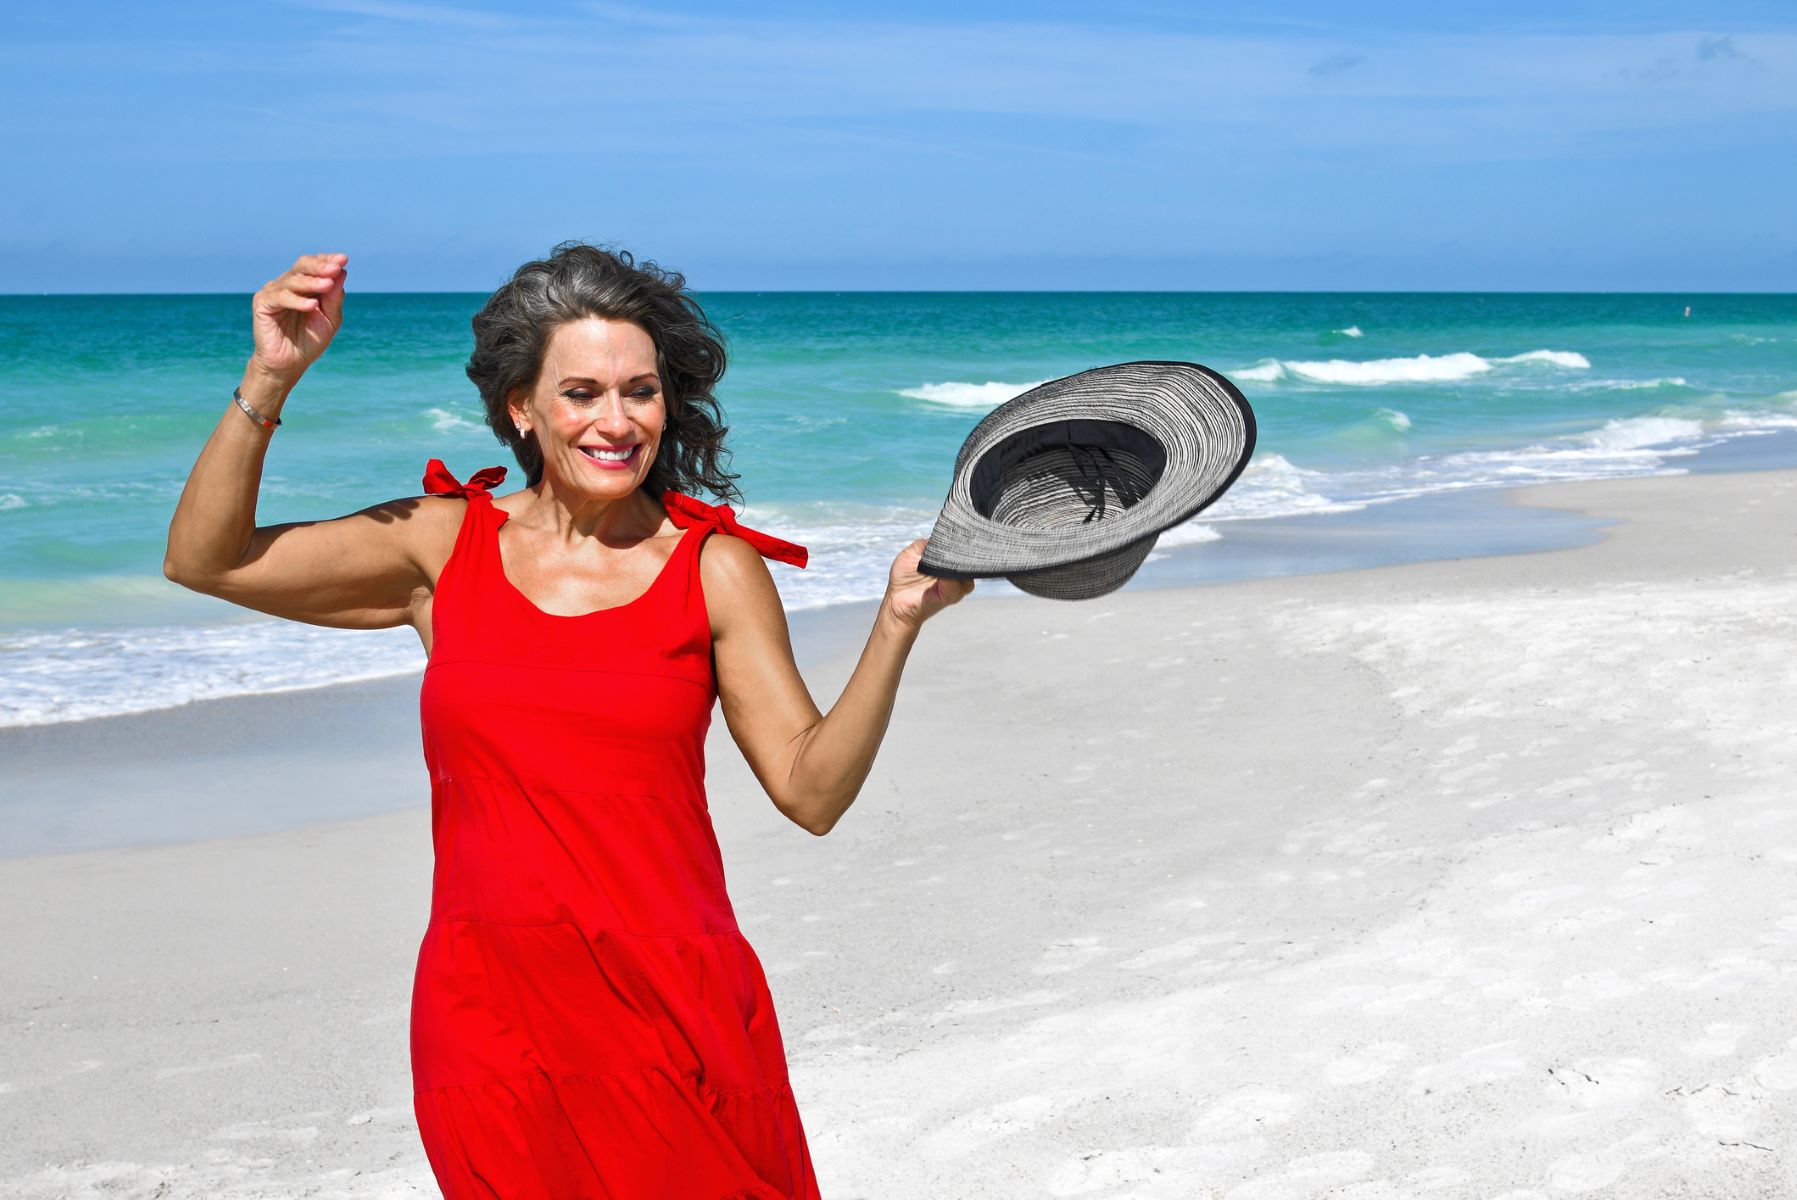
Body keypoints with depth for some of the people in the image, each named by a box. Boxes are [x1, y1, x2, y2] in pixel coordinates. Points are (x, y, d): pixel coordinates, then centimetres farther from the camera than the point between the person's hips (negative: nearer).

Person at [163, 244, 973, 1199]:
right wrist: (271, 377, -5)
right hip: (488, 1011, 1)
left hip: (674, 1011, -1)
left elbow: (811, 792, -4)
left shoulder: (715, 569, 0)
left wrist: (895, 626, -16)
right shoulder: (446, 543, 4)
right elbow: (204, 562, 4)